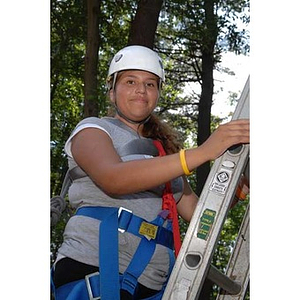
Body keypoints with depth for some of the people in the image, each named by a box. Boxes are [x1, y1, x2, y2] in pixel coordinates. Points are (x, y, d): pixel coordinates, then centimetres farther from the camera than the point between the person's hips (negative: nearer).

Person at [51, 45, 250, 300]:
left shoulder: (164, 150, 22)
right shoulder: (93, 129, 4)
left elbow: (197, 211, 17)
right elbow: (113, 179, -19)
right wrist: (203, 152, -25)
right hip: (94, 271, -5)